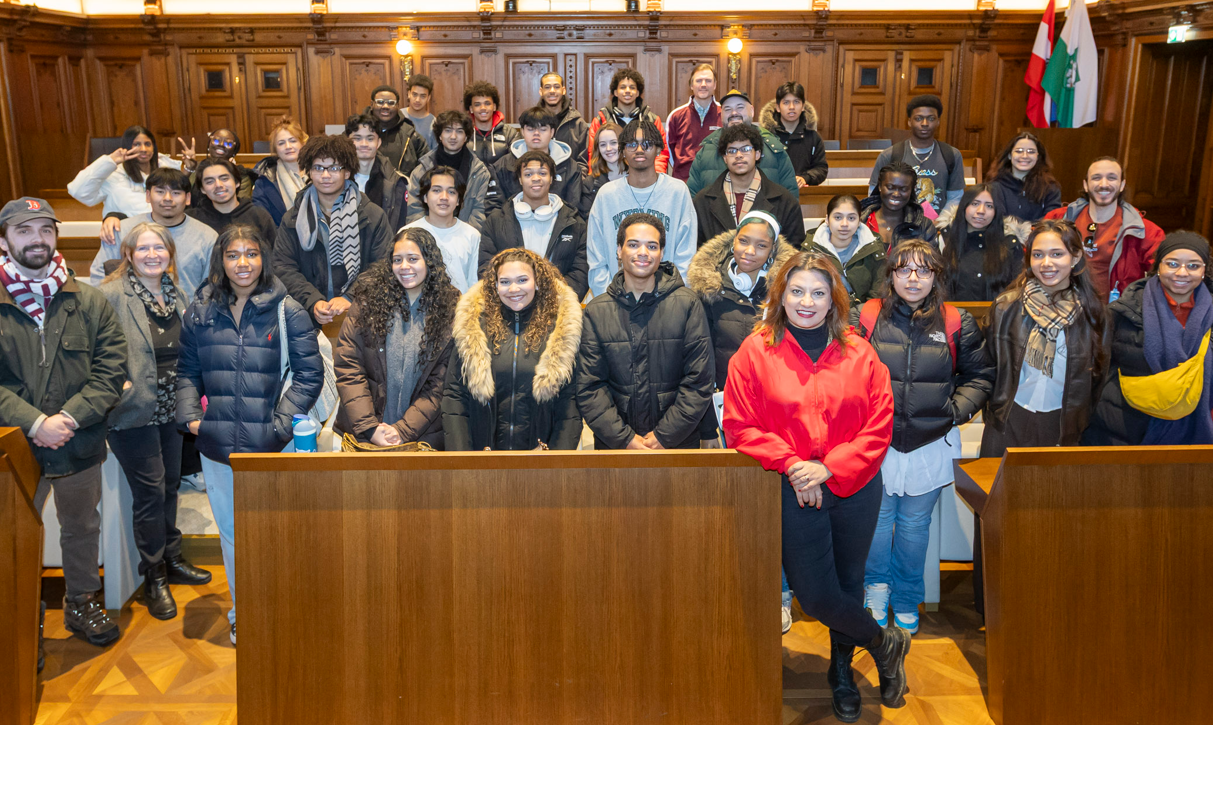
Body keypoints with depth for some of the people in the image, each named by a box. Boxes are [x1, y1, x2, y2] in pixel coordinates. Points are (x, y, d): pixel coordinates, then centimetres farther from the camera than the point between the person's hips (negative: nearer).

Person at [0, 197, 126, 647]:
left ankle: (81, 602, 39)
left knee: (81, 528, 19)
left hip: (80, 445, 2)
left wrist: (69, 416, -17)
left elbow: (111, 371, -5)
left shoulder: (88, 303, 0)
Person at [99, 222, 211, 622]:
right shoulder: (111, 295, -12)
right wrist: (116, 383, -21)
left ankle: (171, 559, 32)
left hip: (171, 410, 7)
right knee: (150, 491, -2)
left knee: (170, 485, 16)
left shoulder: (176, 297, 10)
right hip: (134, 412, -6)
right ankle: (154, 578, 13)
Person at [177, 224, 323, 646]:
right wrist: (190, 415, -1)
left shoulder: (287, 311, -4)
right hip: (217, 445, 4)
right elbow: (187, 370, 14)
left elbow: (310, 374, -4)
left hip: (269, 446, -3)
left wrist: (281, 423, -11)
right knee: (230, 531, 15)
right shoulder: (200, 312, 7)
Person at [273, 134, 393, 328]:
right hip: (309, 315, 1)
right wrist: (313, 302, -12)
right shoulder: (293, 218, 13)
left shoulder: (374, 216, 7)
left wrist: (350, 300, -13)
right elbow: (284, 268, 5)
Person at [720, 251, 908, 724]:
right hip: (794, 492, -1)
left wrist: (829, 467, -13)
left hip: (854, 487, 2)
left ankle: (842, 671, 40)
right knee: (816, 596, -2)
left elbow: (879, 425, -2)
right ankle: (885, 644, 27)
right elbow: (740, 426, -5)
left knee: (848, 586, 14)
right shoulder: (755, 352, -2)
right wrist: (791, 463, -14)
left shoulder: (858, 354, 2)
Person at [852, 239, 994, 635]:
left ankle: (907, 602, 32)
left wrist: (956, 410, -2)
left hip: (931, 444, 1)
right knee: (876, 519, 8)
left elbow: (980, 376, 9)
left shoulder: (957, 324, 0)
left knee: (915, 524, 13)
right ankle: (876, 588, 33)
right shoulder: (866, 319, -4)